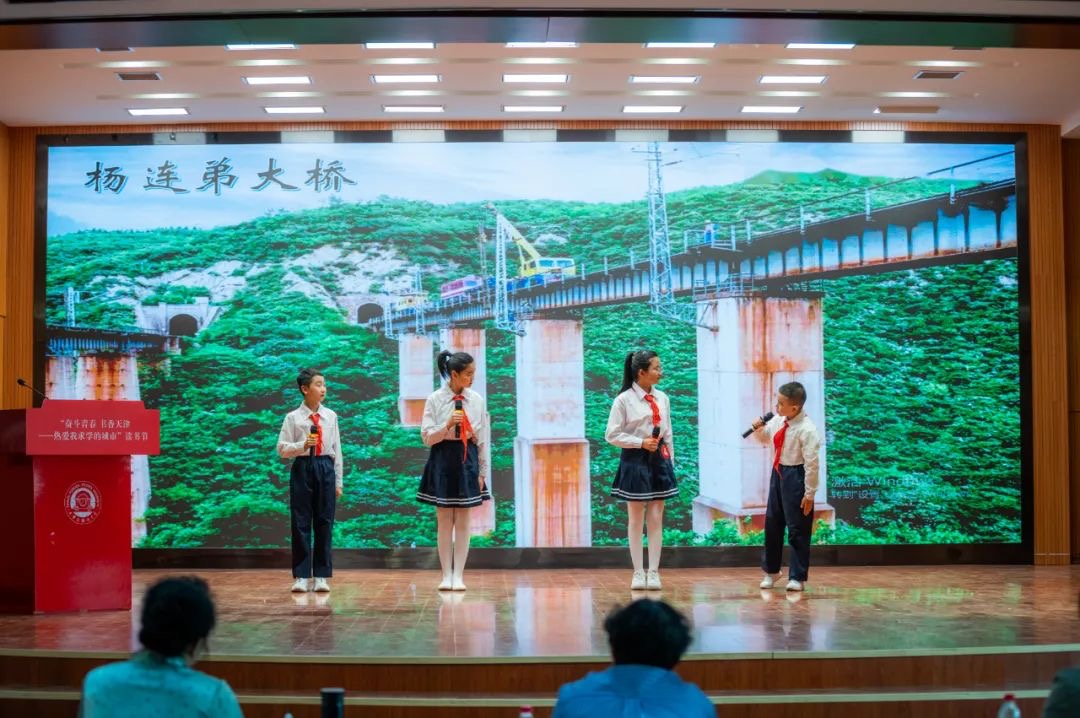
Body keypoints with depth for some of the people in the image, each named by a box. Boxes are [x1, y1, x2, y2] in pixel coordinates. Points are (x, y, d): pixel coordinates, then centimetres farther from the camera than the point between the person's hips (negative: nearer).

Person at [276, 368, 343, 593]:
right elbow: (282, 449, -1)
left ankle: (322, 576, 12)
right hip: (302, 468, -2)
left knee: (324, 523, 4)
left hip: (326, 468, 2)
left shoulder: (330, 416, 6)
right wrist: (302, 445, -18)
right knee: (301, 523, 1)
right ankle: (301, 576, 9)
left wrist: (338, 481, 8)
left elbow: (337, 450, 9)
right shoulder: (293, 418, -2)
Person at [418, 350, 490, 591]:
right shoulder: (435, 400, -5)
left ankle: (458, 575, 8)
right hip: (442, 460, -2)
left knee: (463, 522, 3)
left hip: (467, 459, 2)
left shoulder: (477, 400, 1)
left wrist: (482, 471, 6)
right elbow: (427, 437, -5)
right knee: (444, 522, 4)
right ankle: (446, 575, 11)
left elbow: (482, 438, 6)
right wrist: (448, 425, -21)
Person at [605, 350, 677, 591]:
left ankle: (653, 571, 8)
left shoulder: (662, 398, 6)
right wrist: (641, 443, -15)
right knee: (636, 519, 4)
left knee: (656, 519, 4)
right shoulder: (624, 399, -8)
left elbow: (667, 433, 12)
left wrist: (669, 461, 9)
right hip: (635, 461, -4)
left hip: (659, 461, 4)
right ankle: (638, 572, 10)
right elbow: (612, 435, -8)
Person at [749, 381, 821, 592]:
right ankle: (771, 570, 34)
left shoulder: (807, 430, -23)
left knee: (797, 529, 3)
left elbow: (811, 464, -20)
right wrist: (758, 428, -3)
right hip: (778, 473, 8)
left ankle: (797, 577, 17)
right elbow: (764, 436, 20)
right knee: (772, 523, 17)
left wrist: (810, 494, -17)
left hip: (795, 476, -8)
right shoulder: (777, 421, -2)